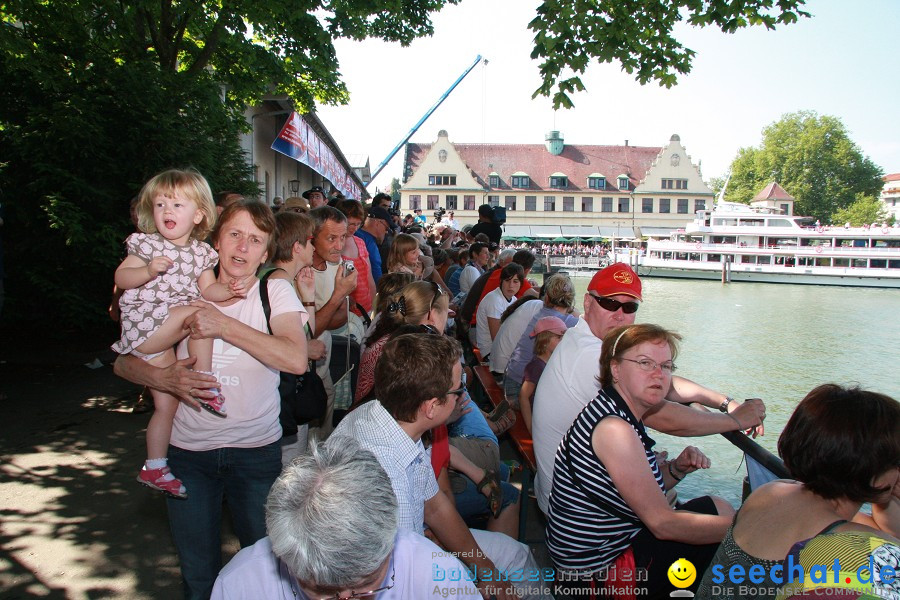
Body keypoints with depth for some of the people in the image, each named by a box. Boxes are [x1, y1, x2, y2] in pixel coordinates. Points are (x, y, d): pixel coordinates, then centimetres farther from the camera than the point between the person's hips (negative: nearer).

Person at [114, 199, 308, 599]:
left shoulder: (274, 292, -6)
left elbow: (296, 359, -23)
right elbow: (124, 361, 3)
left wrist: (225, 325, -25)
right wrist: (163, 378, -18)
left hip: (256, 450, -2)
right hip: (188, 450, 2)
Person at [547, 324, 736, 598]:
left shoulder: (616, 412, 2)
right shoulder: (614, 429, -27)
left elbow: (648, 491, 12)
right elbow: (662, 523, -23)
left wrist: (678, 468, -7)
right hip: (599, 569, -9)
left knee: (715, 507, 15)